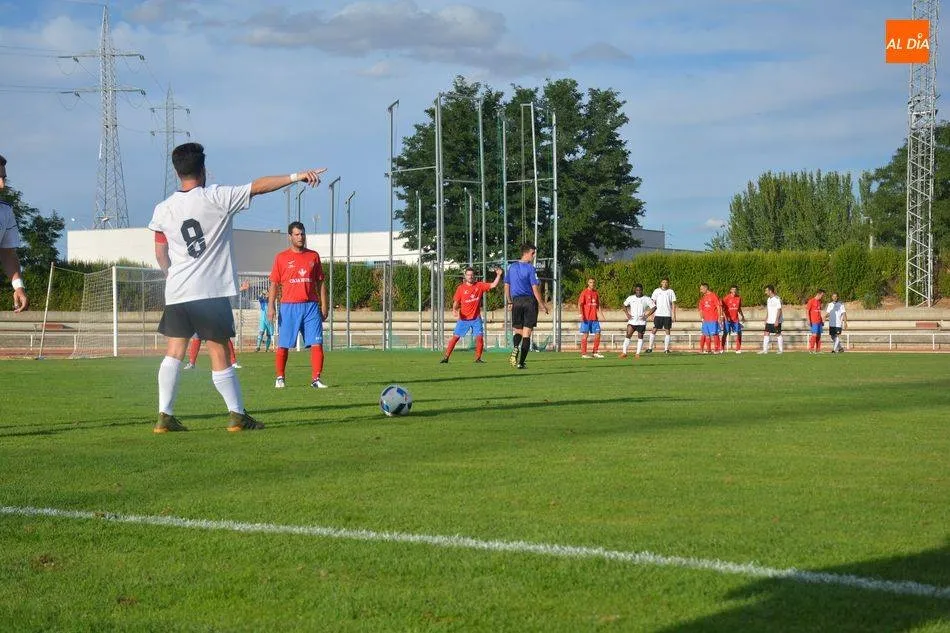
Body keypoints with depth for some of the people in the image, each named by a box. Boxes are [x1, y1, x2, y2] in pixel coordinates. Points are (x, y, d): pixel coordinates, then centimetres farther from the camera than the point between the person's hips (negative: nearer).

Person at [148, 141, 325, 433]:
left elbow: (161, 254, 12)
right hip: (211, 292, -4)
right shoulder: (216, 198, -8)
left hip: (177, 293, 4)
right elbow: (259, 186, -10)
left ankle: (165, 416, 3)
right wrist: (295, 176, -8)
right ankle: (238, 415, 10)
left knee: (174, 352, 8)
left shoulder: (163, 210, 4)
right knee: (219, 355, 3)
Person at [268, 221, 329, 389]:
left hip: (311, 306, 2)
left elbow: (320, 282, 14)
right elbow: (274, 283, 4)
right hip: (289, 306, -2)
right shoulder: (281, 257, 4)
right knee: (283, 345, 2)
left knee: (317, 343, -8)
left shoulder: (313, 256, 11)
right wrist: (271, 306, -4)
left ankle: (316, 379, -5)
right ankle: (280, 378, 14)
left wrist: (324, 305, 8)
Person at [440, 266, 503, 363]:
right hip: (463, 318, -1)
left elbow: (493, 285, -1)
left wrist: (498, 275, -13)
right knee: (455, 337, -2)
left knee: (480, 337, -10)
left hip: (476, 318, 1)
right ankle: (446, 357, 4)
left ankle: (478, 358, 3)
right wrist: (454, 310, -17)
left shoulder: (480, 285, 3)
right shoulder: (461, 288, 0)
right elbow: (456, 302, 2)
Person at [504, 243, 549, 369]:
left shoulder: (512, 267, 8)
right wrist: (542, 305, -6)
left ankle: (515, 348, -17)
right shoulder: (530, 268, -9)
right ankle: (521, 362, -3)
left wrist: (509, 302, 22)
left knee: (518, 331, 16)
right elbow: (535, 289, -12)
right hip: (529, 301, -4)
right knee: (527, 334, 1)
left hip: (516, 301, 4)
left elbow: (506, 286, 13)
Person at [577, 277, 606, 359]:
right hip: (586, 318, -6)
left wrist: (600, 312, 3)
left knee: (597, 334, 4)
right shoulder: (584, 292, -4)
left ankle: (595, 352, 13)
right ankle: (583, 353, 0)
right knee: (585, 334, -3)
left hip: (594, 318, 6)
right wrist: (581, 314, -18)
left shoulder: (596, 293, 13)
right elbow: (579, 304, -7)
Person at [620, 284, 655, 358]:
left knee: (640, 337, 3)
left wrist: (646, 316, -11)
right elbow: (624, 305, 17)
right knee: (628, 335, -10)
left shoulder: (646, 299, -1)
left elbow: (654, 307, -1)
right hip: (632, 321, 1)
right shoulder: (631, 298, 5)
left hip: (641, 321, -1)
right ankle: (624, 352, -8)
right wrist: (627, 314, 2)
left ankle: (638, 353, 11)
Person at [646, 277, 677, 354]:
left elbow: (673, 304, 5)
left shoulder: (670, 292, 5)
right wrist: (652, 313, 0)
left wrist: (674, 315, -1)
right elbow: (653, 303, 7)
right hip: (658, 314, 0)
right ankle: (650, 348, 1)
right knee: (654, 330, -3)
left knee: (667, 330, 0)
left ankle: (666, 349, 4)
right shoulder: (657, 291, 5)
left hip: (667, 315, 0)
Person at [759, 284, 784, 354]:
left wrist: (776, 320, -21)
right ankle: (765, 350, 1)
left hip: (776, 321, -8)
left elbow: (779, 310, -17)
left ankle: (781, 350, 9)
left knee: (778, 335, 0)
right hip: (769, 321, 8)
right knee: (766, 334, 1)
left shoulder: (777, 299, -13)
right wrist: (766, 319, 16)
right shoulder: (768, 300, 13)